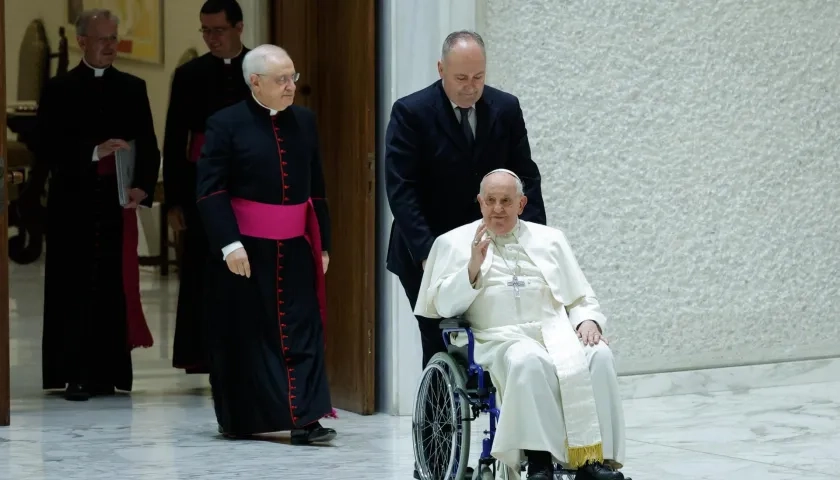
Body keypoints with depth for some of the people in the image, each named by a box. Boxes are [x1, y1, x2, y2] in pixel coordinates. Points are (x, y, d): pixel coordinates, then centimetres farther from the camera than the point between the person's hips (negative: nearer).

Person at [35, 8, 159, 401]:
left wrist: (143, 186, -11)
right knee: (74, 288, -2)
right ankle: (75, 374, 1)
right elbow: (46, 147, -4)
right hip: (73, 204, -2)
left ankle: (110, 372, 5)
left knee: (115, 286, 0)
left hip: (117, 204, 2)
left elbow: (148, 145, 6)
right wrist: (94, 152, -16)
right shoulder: (59, 89, 4)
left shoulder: (133, 89, 11)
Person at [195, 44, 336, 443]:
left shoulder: (304, 122, 9)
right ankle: (238, 421, 18)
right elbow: (211, 191, -9)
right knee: (243, 335, 6)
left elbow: (316, 189, 14)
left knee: (302, 333, -4)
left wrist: (323, 243, 11)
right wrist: (229, 243, -17)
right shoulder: (226, 125, -5)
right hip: (244, 249, -3)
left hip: (295, 249, 4)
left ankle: (305, 419, -6)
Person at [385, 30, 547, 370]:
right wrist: (426, 252, -23)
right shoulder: (411, 113, -11)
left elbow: (526, 177, 4)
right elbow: (401, 189, -15)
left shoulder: (506, 109, 1)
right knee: (442, 346, -2)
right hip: (429, 256, -3)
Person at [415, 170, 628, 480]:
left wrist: (588, 321, -2)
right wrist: (473, 267, -11)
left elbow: (582, 299, 21)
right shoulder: (454, 242, 14)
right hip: (500, 338, -3)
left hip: (557, 333, 3)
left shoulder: (549, 239, 21)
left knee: (599, 355, -29)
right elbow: (444, 305, 4)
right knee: (529, 361, -38)